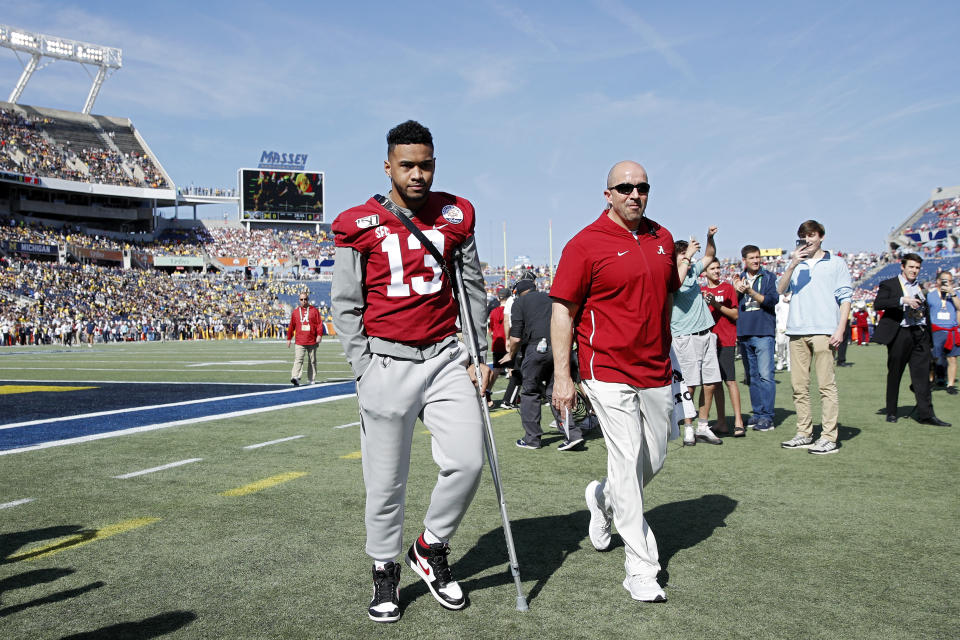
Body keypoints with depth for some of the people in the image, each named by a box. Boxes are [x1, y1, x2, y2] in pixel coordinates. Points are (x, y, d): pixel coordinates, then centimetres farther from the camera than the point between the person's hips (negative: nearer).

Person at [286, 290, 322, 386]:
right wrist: (289, 338, 12)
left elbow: (319, 324, 2)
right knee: (298, 360, -13)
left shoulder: (314, 310, 5)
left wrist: (319, 335, -11)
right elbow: (291, 326, 13)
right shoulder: (295, 311, 9)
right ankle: (295, 378, -23)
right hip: (299, 342, 0)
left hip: (312, 342, 0)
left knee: (312, 361, 9)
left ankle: (312, 379, 18)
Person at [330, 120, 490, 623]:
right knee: (386, 480, 4)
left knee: (467, 461, -5)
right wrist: (365, 370, -7)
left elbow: (473, 289, 13)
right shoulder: (359, 225, -1)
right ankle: (384, 570, 25)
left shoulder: (455, 215, 7)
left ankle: (430, 549, 20)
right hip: (386, 361, -2)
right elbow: (346, 305, 1)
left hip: (446, 355, 3)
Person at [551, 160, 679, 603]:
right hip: (608, 371, -6)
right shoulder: (586, 244, -8)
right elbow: (562, 311, -8)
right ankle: (641, 570, 1)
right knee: (627, 462, -7)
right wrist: (562, 376, -12)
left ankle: (603, 499, 44)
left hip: (657, 373, 6)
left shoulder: (662, 239, 10)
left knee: (654, 460, 14)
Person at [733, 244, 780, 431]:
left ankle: (767, 416, -9)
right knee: (752, 375, 9)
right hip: (744, 333, 5)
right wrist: (738, 291, -5)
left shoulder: (768, 277, 5)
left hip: (764, 332, -5)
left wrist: (751, 292, -19)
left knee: (765, 375, -10)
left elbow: (773, 300, -8)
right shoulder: (739, 279, 16)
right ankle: (757, 412, 15)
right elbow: (734, 306, 13)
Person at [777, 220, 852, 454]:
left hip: (823, 331, -4)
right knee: (799, 385, 5)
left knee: (826, 385, -8)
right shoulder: (795, 264, 20)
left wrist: (840, 329, -6)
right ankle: (804, 433, 12)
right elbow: (780, 290, 4)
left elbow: (845, 298, 5)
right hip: (796, 331, 4)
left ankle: (829, 437, -7)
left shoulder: (836, 263, 10)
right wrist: (792, 265, -9)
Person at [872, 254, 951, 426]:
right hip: (900, 334, -4)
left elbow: (925, 313, 21)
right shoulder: (889, 284, 1)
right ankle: (891, 412, 14)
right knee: (894, 374, 4)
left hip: (920, 335, 4)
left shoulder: (921, 287, 18)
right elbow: (878, 304, -15)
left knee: (922, 375, -1)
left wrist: (929, 339, 16)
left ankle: (925, 414, -1)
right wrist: (903, 300, -24)